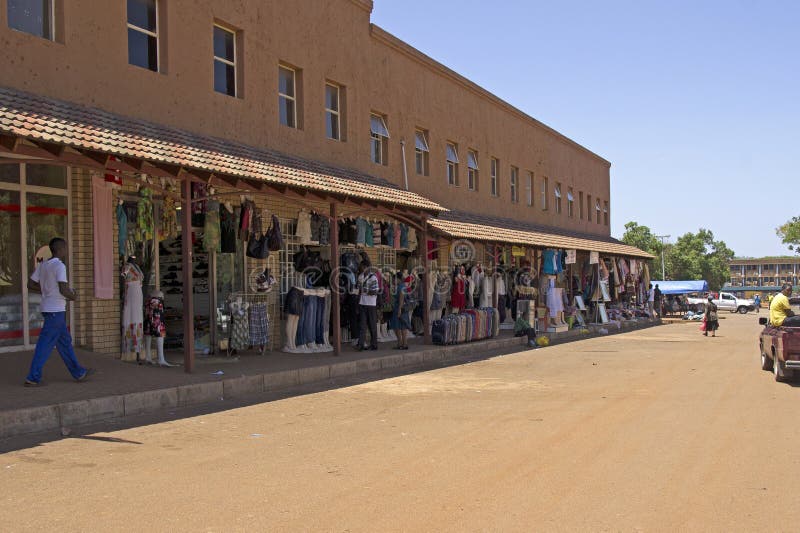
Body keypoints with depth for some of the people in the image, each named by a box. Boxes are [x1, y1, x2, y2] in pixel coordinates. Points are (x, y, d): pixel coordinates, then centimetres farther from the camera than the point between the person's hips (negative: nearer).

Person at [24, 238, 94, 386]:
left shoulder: (42, 265, 10)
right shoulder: (59, 266, -15)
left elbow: (30, 285, 14)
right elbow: (64, 290, -24)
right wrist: (72, 296, -4)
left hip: (47, 307, 9)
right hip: (56, 310, -9)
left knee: (65, 341, 14)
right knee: (45, 344, -4)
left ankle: (78, 373, 21)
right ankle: (33, 378, -1)